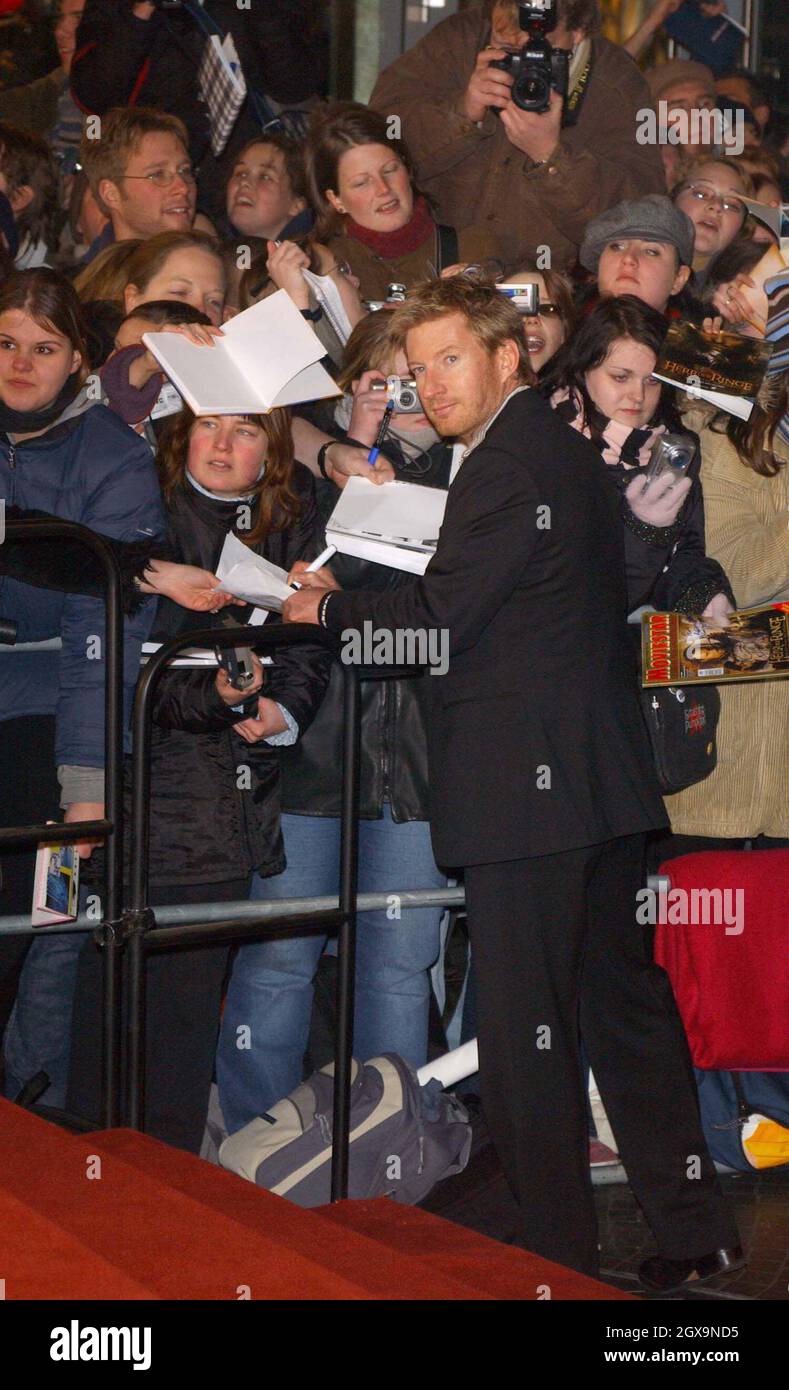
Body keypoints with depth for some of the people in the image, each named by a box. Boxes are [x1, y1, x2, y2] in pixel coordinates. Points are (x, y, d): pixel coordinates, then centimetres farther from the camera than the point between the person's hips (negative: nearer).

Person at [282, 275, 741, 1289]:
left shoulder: (508, 465, -15)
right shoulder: (570, 452, 15)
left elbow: (434, 620, -17)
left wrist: (327, 611, -2)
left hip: (526, 788, -10)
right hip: (604, 781, 10)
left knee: (524, 1033, -3)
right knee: (623, 999, 16)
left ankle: (559, 1258, 4)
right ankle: (693, 1233, 22)